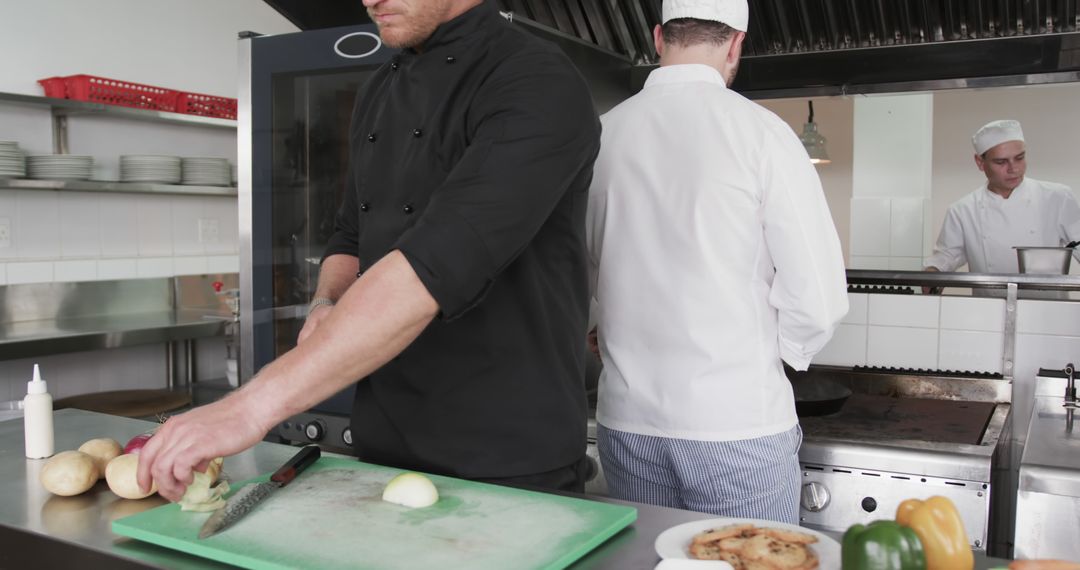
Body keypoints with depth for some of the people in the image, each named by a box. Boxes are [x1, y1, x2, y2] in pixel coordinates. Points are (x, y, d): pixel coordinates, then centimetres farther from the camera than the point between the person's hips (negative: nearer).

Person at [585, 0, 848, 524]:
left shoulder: (602, 133, 0)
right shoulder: (761, 132, -10)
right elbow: (818, 295, -11)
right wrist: (771, 353, 9)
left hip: (626, 420, 4)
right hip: (736, 421, -3)